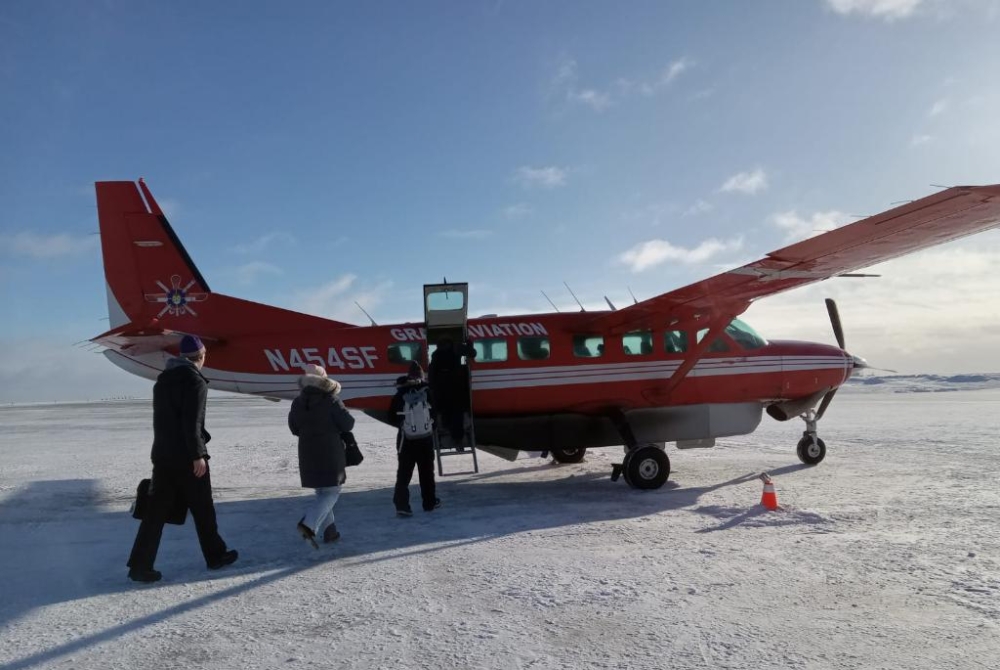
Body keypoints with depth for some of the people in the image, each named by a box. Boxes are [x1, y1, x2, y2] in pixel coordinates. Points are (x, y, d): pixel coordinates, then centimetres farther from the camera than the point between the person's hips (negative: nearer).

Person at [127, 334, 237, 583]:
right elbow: (192, 423, -20)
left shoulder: (163, 380, 13)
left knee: (156, 510, 7)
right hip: (186, 457, -7)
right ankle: (215, 555, 20)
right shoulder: (195, 382, -14)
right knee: (202, 508, 7)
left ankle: (140, 565, 4)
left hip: (162, 455, 7)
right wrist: (198, 455, -17)